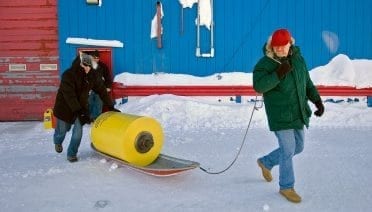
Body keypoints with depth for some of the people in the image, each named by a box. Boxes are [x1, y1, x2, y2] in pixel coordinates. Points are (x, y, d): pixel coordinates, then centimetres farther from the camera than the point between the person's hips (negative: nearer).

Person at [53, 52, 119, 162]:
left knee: (78, 131, -7)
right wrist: (79, 111, -37)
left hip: (80, 107, 4)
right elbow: (69, 95, -30)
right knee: (62, 131, 11)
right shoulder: (68, 75, -24)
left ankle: (71, 154, 10)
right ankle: (57, 141, 47)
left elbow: (101, 90, -2)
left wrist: (110, 106, -5)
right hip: (65, 107, -3)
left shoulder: (91, 75, -8)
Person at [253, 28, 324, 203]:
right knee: (288, 150, -4)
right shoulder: (265, 64, -12)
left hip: (299, 113, 7)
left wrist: (317, 100, 5)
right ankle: (286, 187, 16)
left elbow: (308, 83, 14)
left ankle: (266, 162, 38)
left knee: (298, 147, 17)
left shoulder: (298, 59, 5)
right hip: (280, 115, -7)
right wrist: (278, 74, -33)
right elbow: (258, 86, -25)